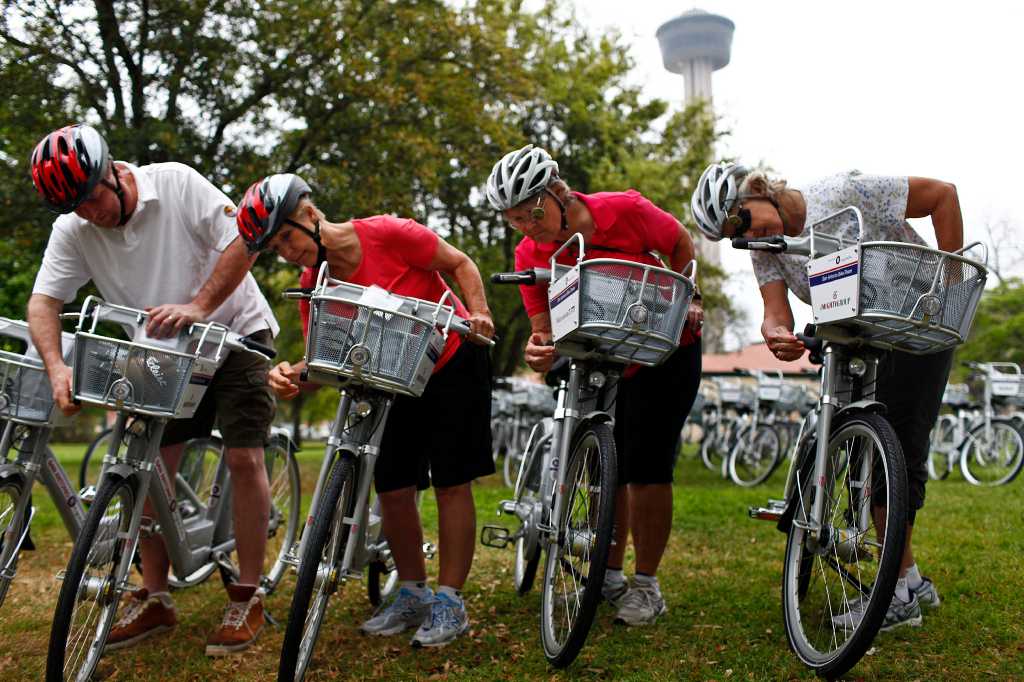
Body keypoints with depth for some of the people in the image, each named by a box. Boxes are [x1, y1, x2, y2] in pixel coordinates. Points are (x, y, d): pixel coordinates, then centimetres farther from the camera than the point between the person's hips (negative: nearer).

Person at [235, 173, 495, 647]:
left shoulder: (388, 233, -23)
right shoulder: (312, 287, -9)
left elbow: (461, 264, -13)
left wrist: (479, 313, -28)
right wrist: (292, 375, -34)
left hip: (454, 363, -5)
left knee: (452, 484, -4)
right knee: (392, 488, 2)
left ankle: (449, 603, 5)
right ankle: (412, 595, 19)